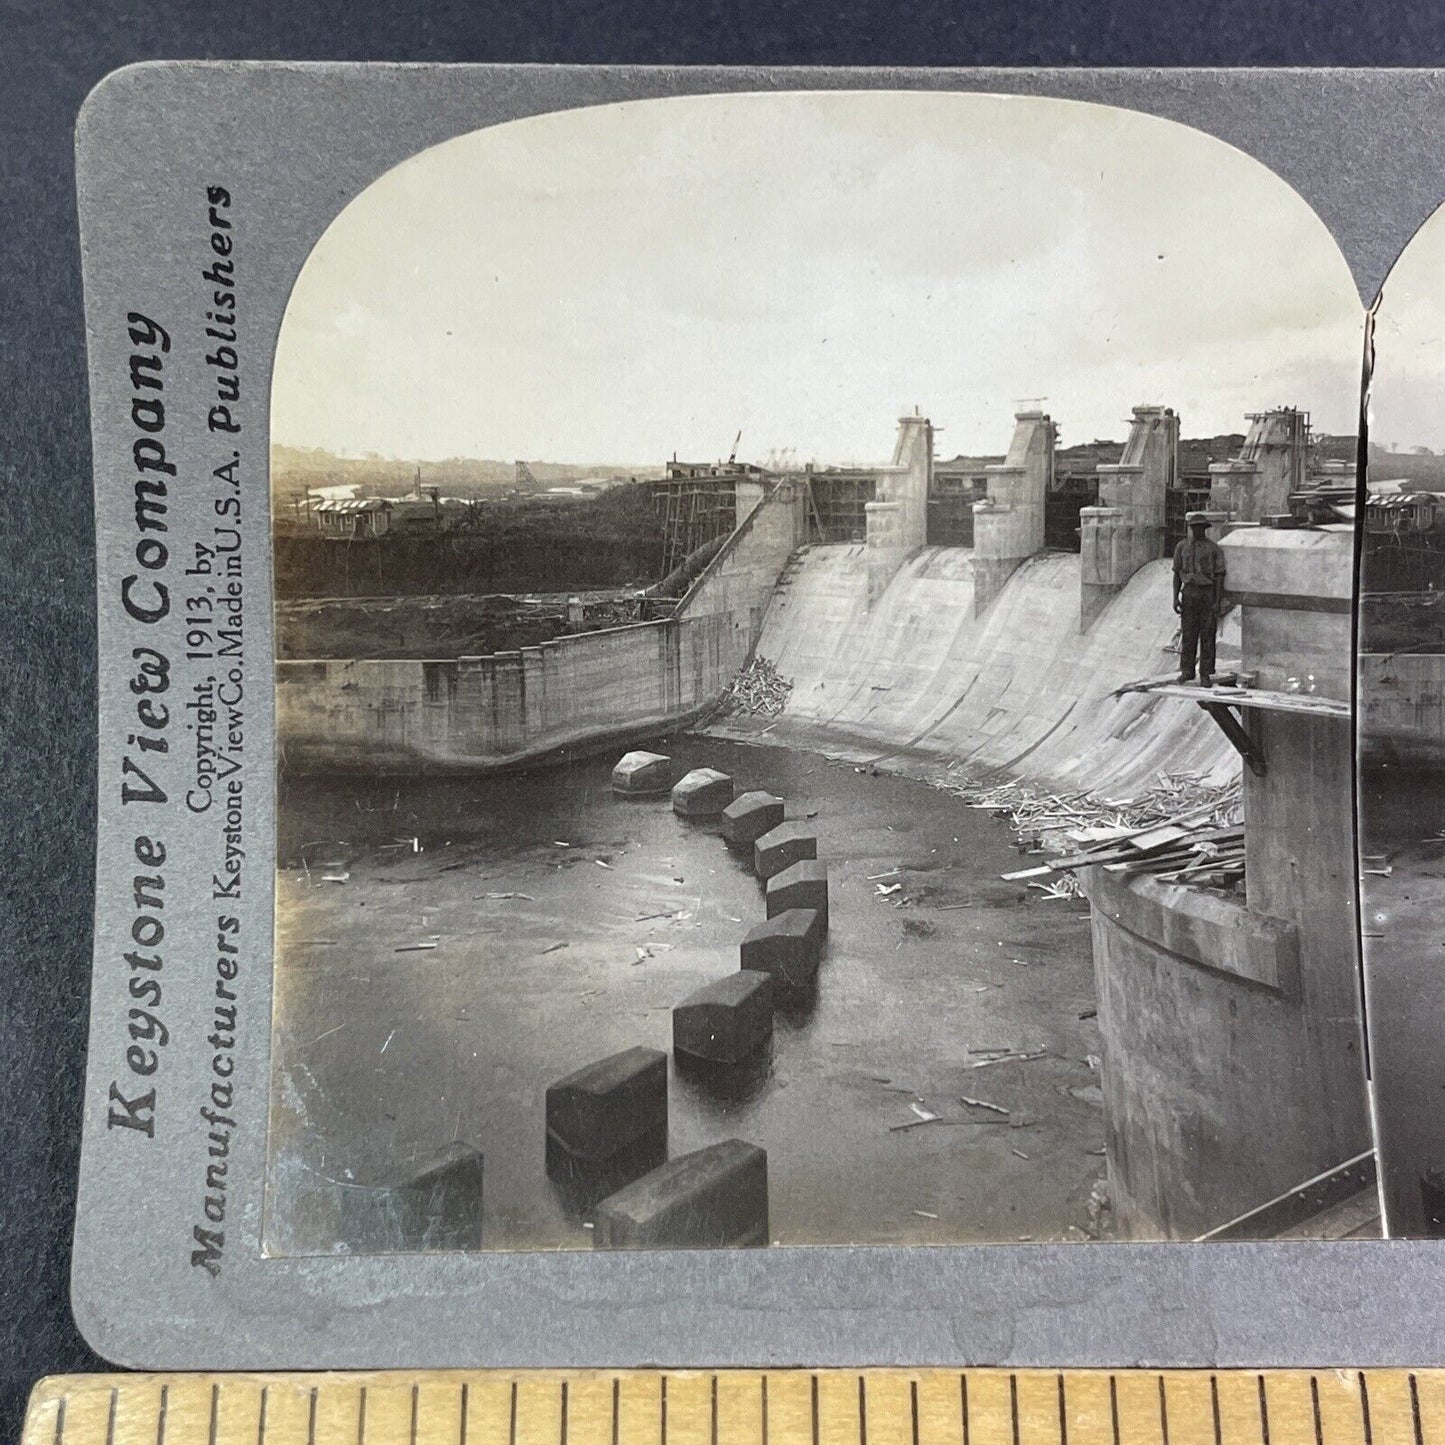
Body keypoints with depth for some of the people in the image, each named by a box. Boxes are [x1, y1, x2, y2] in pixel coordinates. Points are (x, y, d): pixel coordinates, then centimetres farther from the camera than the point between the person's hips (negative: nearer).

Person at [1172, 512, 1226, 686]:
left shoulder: (1214, 549, -2)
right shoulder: (1182, 547, 6)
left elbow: (1219, 577, -3)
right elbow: (1177, 574, 8)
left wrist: (1218, 602, -11)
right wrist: (1175, 598, -1)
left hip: (1208, 595, -2)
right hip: (1189, 594, 2)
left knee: (1207, 636, 0)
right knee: (1188, 634, 2)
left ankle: (1206, 675, 4)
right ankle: (1187, 671, 12)